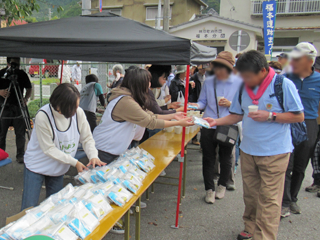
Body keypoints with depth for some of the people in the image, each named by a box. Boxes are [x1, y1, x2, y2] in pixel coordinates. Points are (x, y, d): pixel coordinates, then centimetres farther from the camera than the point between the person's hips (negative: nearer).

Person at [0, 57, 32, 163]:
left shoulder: (22, 74, 3)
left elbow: (29, 88, 10)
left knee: (20, 133, 3)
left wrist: (26, 98, -7)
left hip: (18, 107, 1)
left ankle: (20, 155, 15)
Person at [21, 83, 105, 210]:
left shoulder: (78, 112, -15)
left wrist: (93, 156, -23)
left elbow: (87, 138, -5)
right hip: (37, 166, -4)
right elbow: (49, 149, -22)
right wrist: (74, 162, -24)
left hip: (58, 169, 4)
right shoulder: (43, 116, -27)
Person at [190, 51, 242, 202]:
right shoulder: (208, 82, 5)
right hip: (209, 126, 1)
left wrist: (230, 104, -17)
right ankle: (209, 189, 20)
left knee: (225, 158, 14)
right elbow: (202, 102, 7)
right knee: (208, 158, 6)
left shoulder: (239, 83, -2)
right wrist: (196, 105, -14)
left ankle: (222, 185, 37)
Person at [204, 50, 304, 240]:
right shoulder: (244, 88, 6)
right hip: (248, 150, 5)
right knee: (250, 194, 14)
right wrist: (217, 121, -3)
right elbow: (237, 115, 13)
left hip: (274, 152, -5)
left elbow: (299, 116, -7)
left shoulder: (284, 84, -9)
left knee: (269, 198, -1)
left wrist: (269, 116, -18)